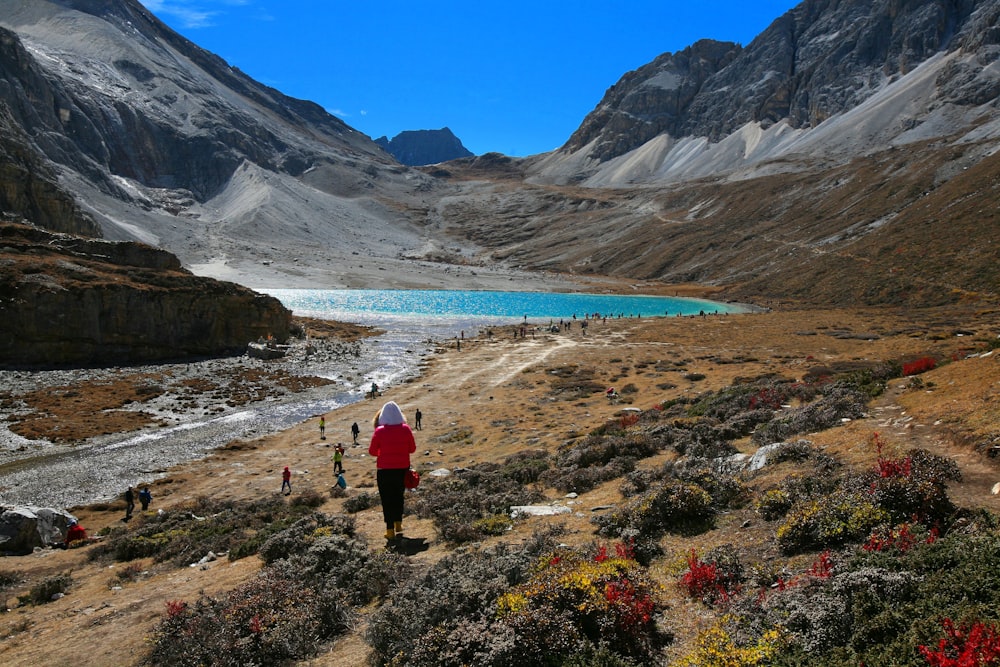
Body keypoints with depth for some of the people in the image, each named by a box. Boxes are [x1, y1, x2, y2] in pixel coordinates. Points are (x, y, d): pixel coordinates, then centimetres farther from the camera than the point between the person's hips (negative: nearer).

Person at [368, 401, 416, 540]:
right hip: (403, 469, 2)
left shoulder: (379, 431, -12)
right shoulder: (406, 429, -6)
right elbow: (412, 449, 2)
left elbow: (372, 451, -4)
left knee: (387, 499, 9)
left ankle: (390, 530, 11)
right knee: (398, 497, 22)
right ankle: (398, 525, 30)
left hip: (385, 470, -2)